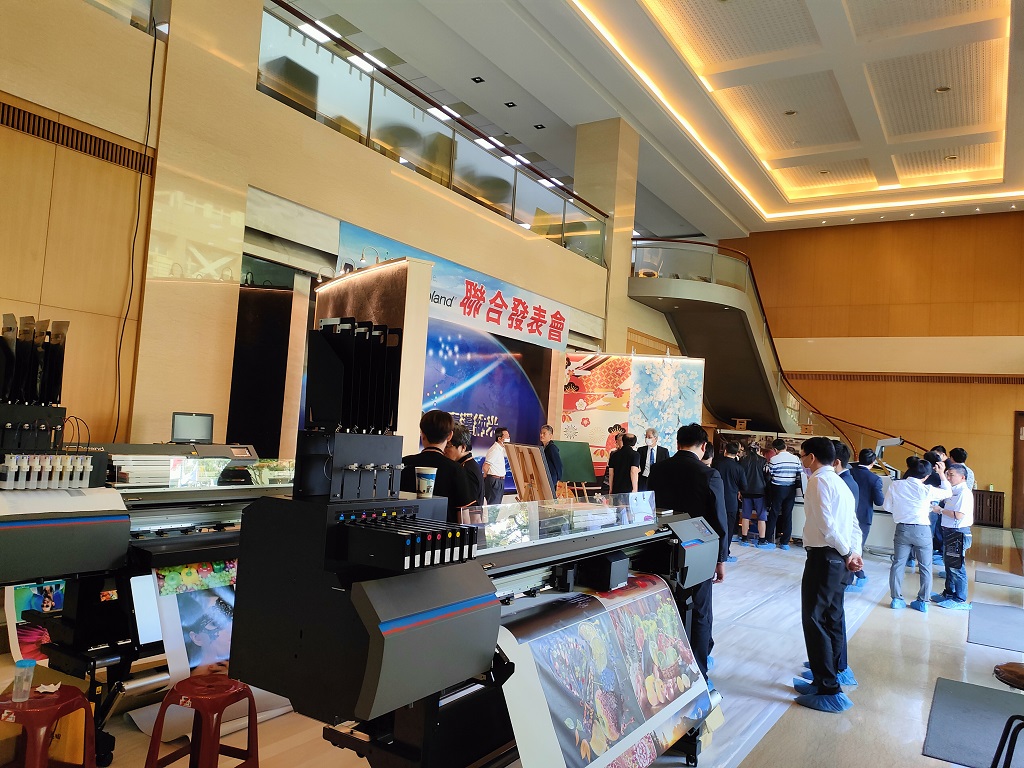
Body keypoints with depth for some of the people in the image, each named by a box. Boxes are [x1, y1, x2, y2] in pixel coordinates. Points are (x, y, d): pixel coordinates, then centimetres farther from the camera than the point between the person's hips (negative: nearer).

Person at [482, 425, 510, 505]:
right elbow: (485, 467, -19)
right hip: (494, 481, -10)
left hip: (500, 481, 10)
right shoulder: (494, 449, -17)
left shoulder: (502, 449, 13)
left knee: (497, 504, 13)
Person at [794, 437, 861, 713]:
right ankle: (833, 675, 31)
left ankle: (829, 690, -2)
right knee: (832, 618, 18)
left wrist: (846, 553, -11)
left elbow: (826, 524, -22)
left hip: (823, 557, -10)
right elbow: (854, 524, 13)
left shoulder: (819, 480, -14)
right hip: (838, 558, 10)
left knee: (814, 620, -5)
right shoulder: (840, 482, 16)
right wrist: (854, 552, 2)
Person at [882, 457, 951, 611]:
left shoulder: (895, 485, -8)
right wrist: (942, 476, 15)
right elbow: (948, 493, 5)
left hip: (902, 529, 2)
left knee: (897, 564, 13)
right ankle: (923, 602, 17)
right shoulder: (927, 490, -13)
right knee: (925, 567, 12)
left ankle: (896, 599, 16)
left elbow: (886, 506, -2)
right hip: (922, 530, -2)